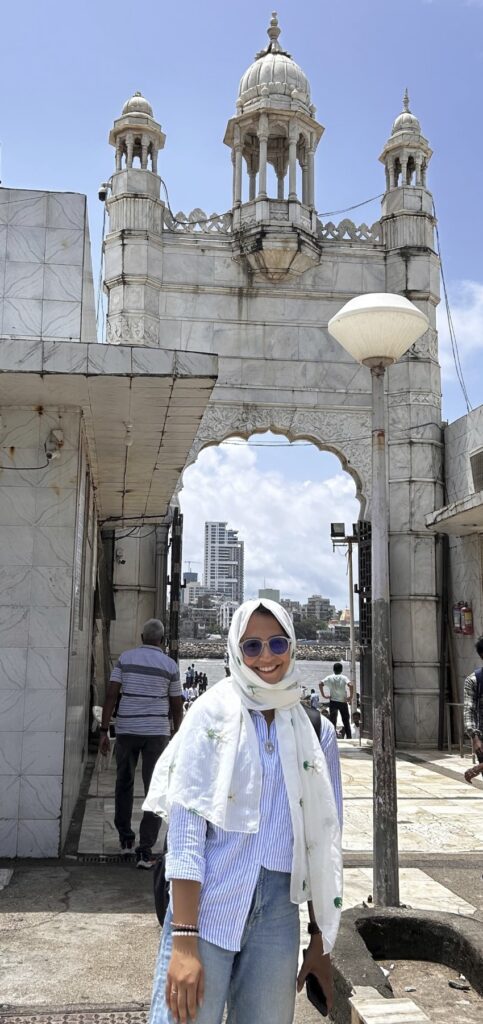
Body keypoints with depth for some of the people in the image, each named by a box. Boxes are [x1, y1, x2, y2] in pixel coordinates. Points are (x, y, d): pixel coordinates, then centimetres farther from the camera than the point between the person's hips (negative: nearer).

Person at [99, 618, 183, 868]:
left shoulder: (125, 658, 1)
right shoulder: (170, 665, -1)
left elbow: (111, 695, -5)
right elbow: (177, 707, 3)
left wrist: (104, 731, -1)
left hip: (126, 729, 2)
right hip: (157, 731, -1)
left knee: (124, 783, 21)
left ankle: (125, 838, 30)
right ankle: (145, 850, -3)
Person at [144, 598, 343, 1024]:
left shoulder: (316, 732, 6)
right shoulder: (212, 714, -4)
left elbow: (323, 841, 11)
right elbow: (185, 824, -10)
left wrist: (321, 940, 12)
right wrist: (184, 940, -15)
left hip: (279, 909, 3)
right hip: (207, 903, -3)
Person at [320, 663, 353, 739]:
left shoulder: (329, 678, 0)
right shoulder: (344, 678, -5)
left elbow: (321, 684, -10)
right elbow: (351, 686, -21)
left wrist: (323, 695, -5)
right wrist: (351, 696, -12)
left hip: (333, 702, 1)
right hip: (343, 701, -1)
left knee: (333, 721, 6)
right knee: (346, 720, 10)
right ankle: (349, 737, 9)